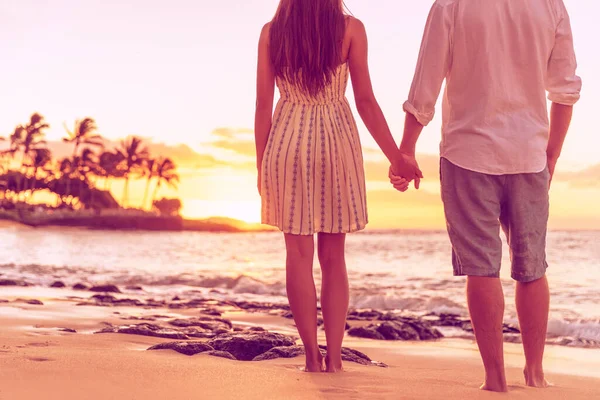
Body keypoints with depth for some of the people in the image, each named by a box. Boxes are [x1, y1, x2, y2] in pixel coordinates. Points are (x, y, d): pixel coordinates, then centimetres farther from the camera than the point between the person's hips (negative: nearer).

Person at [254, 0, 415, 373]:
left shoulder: (272, 32, 0)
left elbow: (263, 105, 0)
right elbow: (365, 100, -6)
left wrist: (261, 164, 7)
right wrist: (397, 157, 0)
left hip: (287, 144, 1)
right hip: (336, 143, 0)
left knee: (299, 253, 6)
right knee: (333, 255, 7)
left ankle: (313, 356, 5)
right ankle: (334, 357, 4)